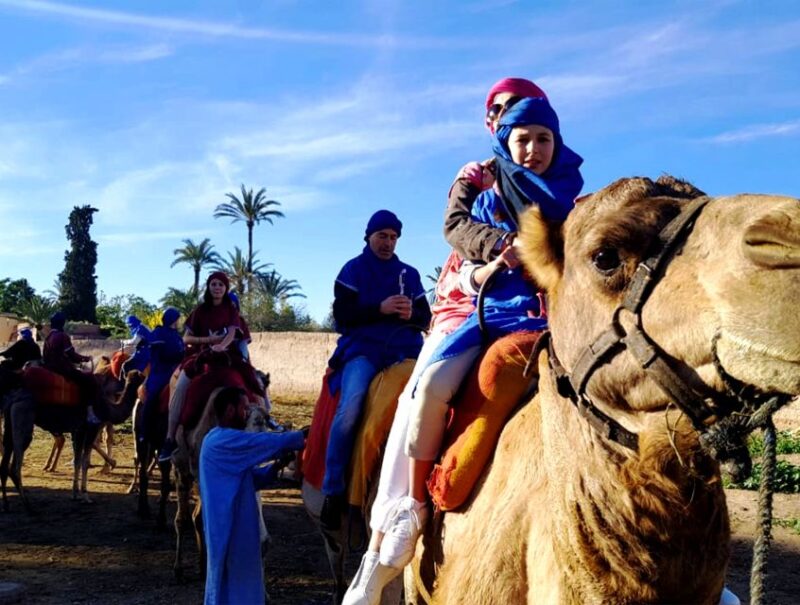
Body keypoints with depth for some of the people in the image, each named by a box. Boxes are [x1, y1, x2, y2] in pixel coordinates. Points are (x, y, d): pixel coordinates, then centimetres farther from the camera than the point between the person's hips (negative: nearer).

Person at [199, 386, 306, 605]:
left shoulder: (227, 441, 15)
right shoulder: (223, 441, -18)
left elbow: (252, 479, 16)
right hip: (229, 529, -10)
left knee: (238, 584, 16)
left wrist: (276, 466, 0)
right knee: (229, 583, -1)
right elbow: (268, 443, -20)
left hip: (236, 526, 10)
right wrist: (302, 437, -9)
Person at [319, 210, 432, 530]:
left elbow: (425, 317, 16)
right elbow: (342, 314, 0)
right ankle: (332, 490, -18)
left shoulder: (409, 274, 21)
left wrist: (411, 314, -7)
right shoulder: (353, 270, 12)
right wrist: (380, 308, -13)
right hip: (363, 347, -3)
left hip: (405, 348, 3)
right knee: (349, 409, -28)